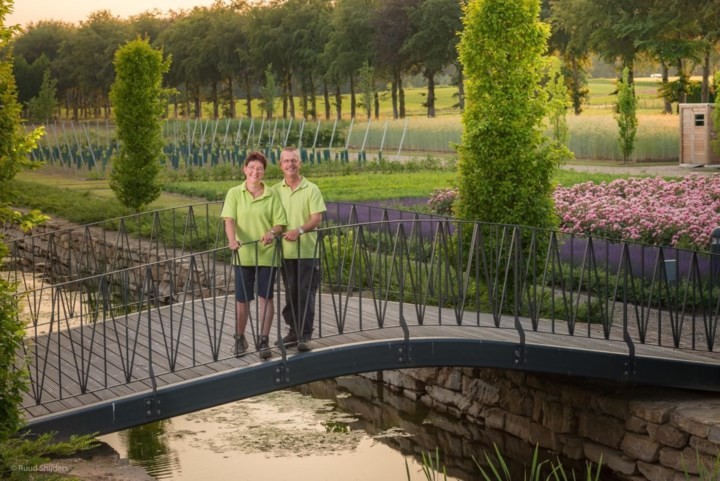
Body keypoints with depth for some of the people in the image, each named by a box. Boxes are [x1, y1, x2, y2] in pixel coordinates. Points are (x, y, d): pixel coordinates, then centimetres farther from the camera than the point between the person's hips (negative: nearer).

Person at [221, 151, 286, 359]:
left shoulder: (271, 195, 2)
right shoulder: (235, 193, 1)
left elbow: (280, 223, 2)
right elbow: (229, 220, -9)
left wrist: (272, 232, -21)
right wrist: (232, 240, -28)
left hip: (267, 254, 0)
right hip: (243, 254, 0)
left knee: (265, 297, 1)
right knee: (242, 299, 6)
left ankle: (263, 340, 8)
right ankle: (240, 339, 22)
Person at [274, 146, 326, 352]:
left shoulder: (311, 189, -1)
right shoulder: (276, 191, 9)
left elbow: (317, 218, -8)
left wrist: (299, 230, -24)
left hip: (307, 250, -3)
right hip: (286, 251, 3)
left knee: (306, 294, -5)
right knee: (290, 294, 11)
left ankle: (305, 336, -3)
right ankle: (294, 331, 22)